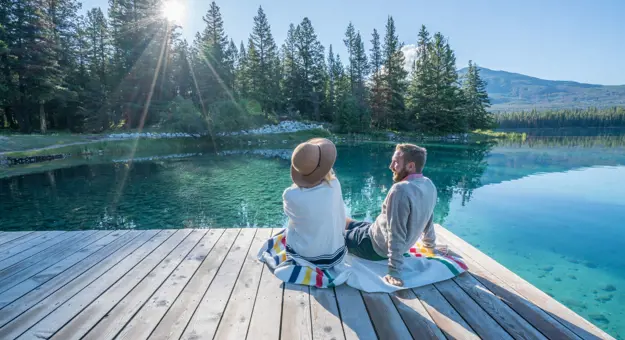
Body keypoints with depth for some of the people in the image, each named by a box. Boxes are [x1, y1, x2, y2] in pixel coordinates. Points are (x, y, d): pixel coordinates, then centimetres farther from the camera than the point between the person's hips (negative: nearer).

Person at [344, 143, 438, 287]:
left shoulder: (401, 190, -32)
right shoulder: (429, 185, -5)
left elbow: (396, 235, -32)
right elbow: (427, 219, 10)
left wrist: (395, 273, -26)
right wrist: (430, 243, 26)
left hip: (376, 247, -8)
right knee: (346, 222, 23)